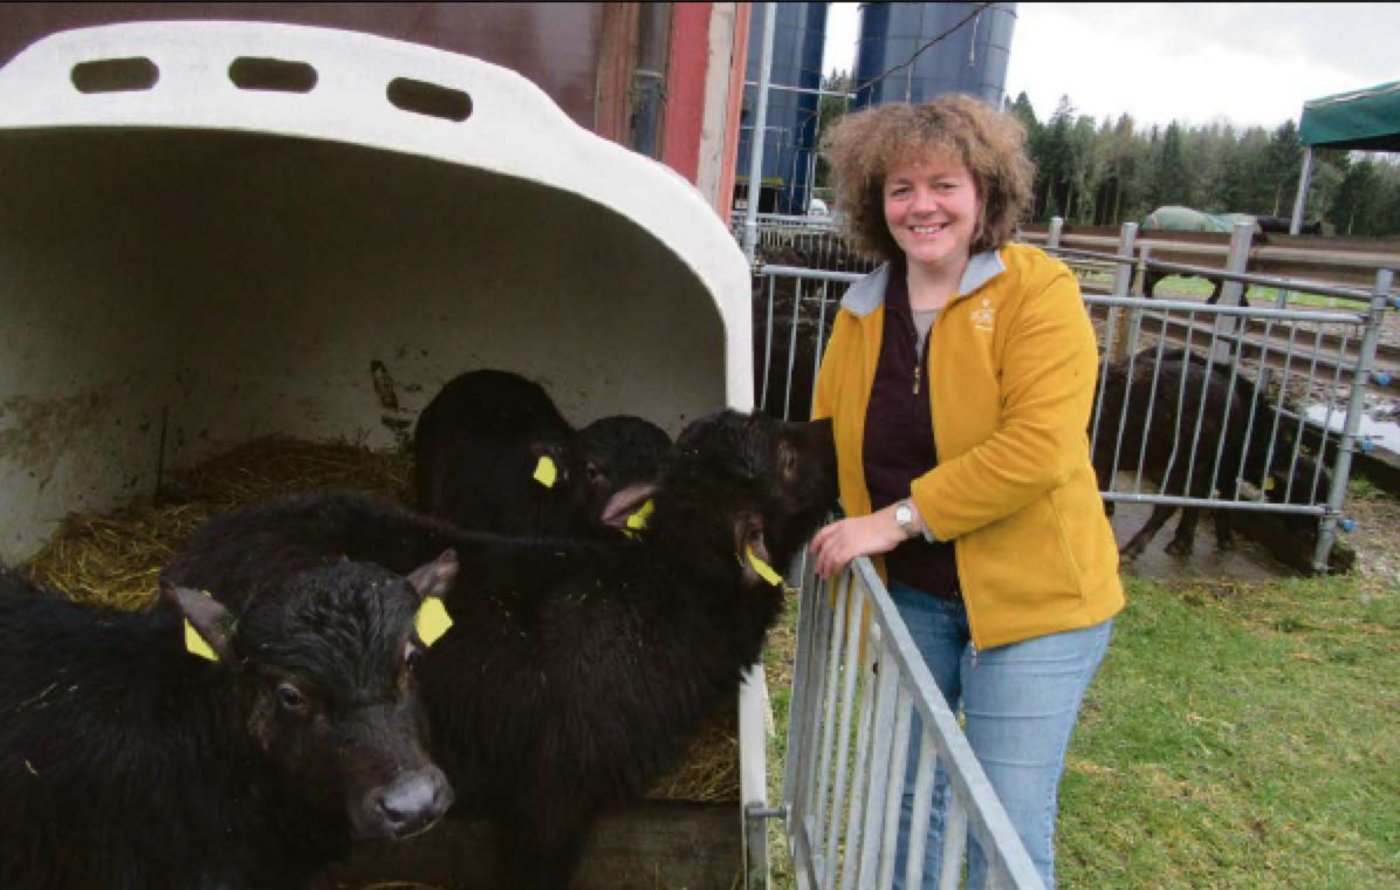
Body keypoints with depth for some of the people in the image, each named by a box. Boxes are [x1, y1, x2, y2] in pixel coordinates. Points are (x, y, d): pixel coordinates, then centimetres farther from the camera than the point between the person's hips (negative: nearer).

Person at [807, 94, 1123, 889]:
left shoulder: (1038, 291, -13)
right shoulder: (863, 311, 4)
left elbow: (1036, 449, -23)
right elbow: (827, 436, 13)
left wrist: (895, 519, -22)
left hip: (1029, 597, -5)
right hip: (909, 594, 5)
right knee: (908, 793, 18)